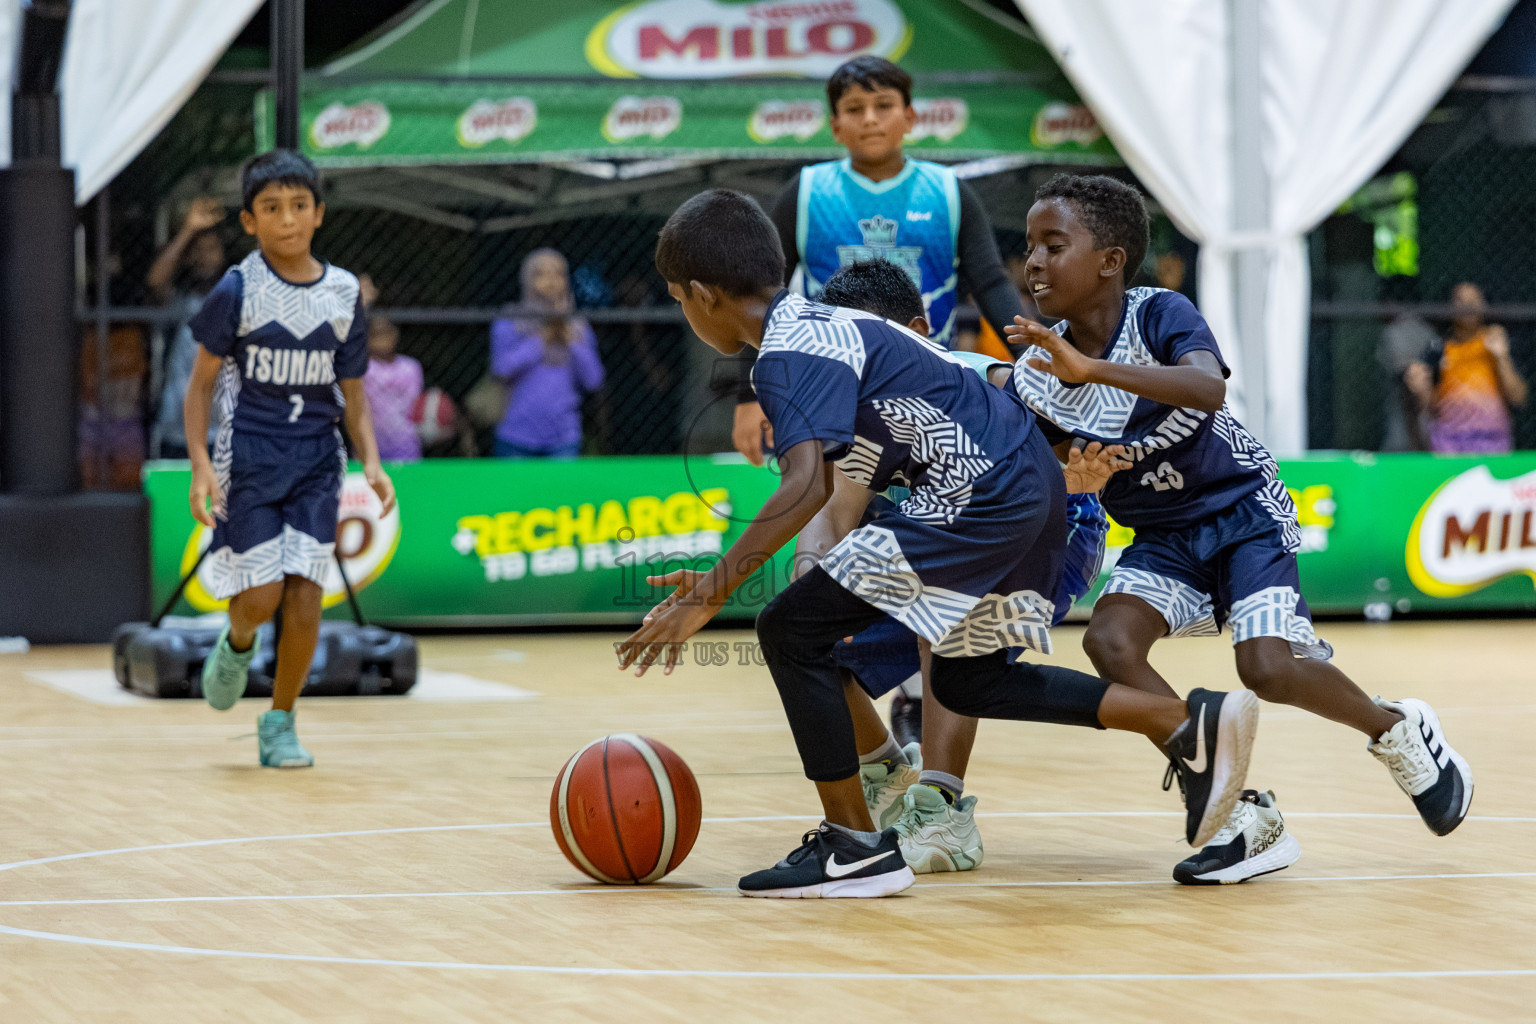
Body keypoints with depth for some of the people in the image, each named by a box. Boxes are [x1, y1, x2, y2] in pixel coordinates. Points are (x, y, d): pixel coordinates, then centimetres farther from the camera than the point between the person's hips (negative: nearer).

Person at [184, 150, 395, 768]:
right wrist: (201, 464, -12)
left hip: (316, 458, 2)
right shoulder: (238, 290, -5)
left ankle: (280, 722, 10)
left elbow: (352, 392, 11)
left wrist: (371, 461, -4)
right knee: (261, 595, -9)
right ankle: (237, 645, 28)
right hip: (249, 455, -2)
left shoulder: (343, 295, 4)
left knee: (305, 593, -6)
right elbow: (202, 382, -1)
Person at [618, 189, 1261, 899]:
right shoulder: (820, 325, 18)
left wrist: (711, 595, -27)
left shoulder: (788, 356, -13)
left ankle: (855, 844, -1)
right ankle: (1191, 725, 18)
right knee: (969, 683, 23)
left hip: (978, 495, -10)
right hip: (1029, 486, 10)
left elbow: (807, 486, -27)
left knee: (791, 630, -6)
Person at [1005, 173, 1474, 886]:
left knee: (1266, 666, -23)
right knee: (1109, 640, -21)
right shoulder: (1034, 374, -9)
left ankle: (1397, 731, 10)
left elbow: (1208, 387, -43)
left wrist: (1093, 369, -52)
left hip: (1241, 512, -5)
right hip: (1162, 538, 5)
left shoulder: (1160, 315, -22)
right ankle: (1245, 818, -12)